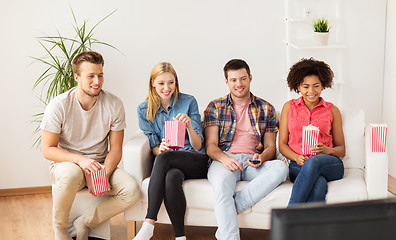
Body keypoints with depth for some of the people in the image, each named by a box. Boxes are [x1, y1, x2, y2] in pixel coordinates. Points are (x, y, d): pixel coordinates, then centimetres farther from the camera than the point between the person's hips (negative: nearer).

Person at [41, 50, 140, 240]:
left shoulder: (113, 105, -7)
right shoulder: (59, 105, -13)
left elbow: (115, 149, -3)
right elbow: (47, 150, -11)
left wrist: (104, 176, -22)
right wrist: (80, 159, -28)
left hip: (100, 165, 3)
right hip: (66, 162, -2)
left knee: (131, 191, -24)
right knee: (71, 173, -40)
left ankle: (83, 224, -6)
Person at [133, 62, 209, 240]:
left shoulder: (188, 102, 4)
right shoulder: (144, 109, 10)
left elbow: (198, 146, 2)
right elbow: (153, 147, 9)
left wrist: (189, 125, -19)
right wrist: (160, 149, -16)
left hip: (196, 162, -1)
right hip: (167, 164, 1)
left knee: (164, 158, -33)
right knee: (171, 176, -36)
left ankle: (149, 224, -33)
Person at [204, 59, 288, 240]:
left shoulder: (266, 109, 16)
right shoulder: (215, 107, 12)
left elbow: (270, 146, 15)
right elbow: (211, 145, 4)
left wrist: (262, 157, -10)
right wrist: (223, 158, -19)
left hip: (253, 162, 2)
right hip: (224, 159, -2)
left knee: (280, 168, -31)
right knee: (221, 183, -38)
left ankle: (233, 208, -32)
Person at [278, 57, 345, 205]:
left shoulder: (332, 110, 15)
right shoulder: (289, 107, 16)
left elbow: (341, 149, 16)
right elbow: (282, 144, 14)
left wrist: (328, 150, -9)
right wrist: (296, 158, -9)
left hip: (330, 165, 0)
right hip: (298, 166, 0)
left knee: (314, 161, -38)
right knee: (319, 184, -36)